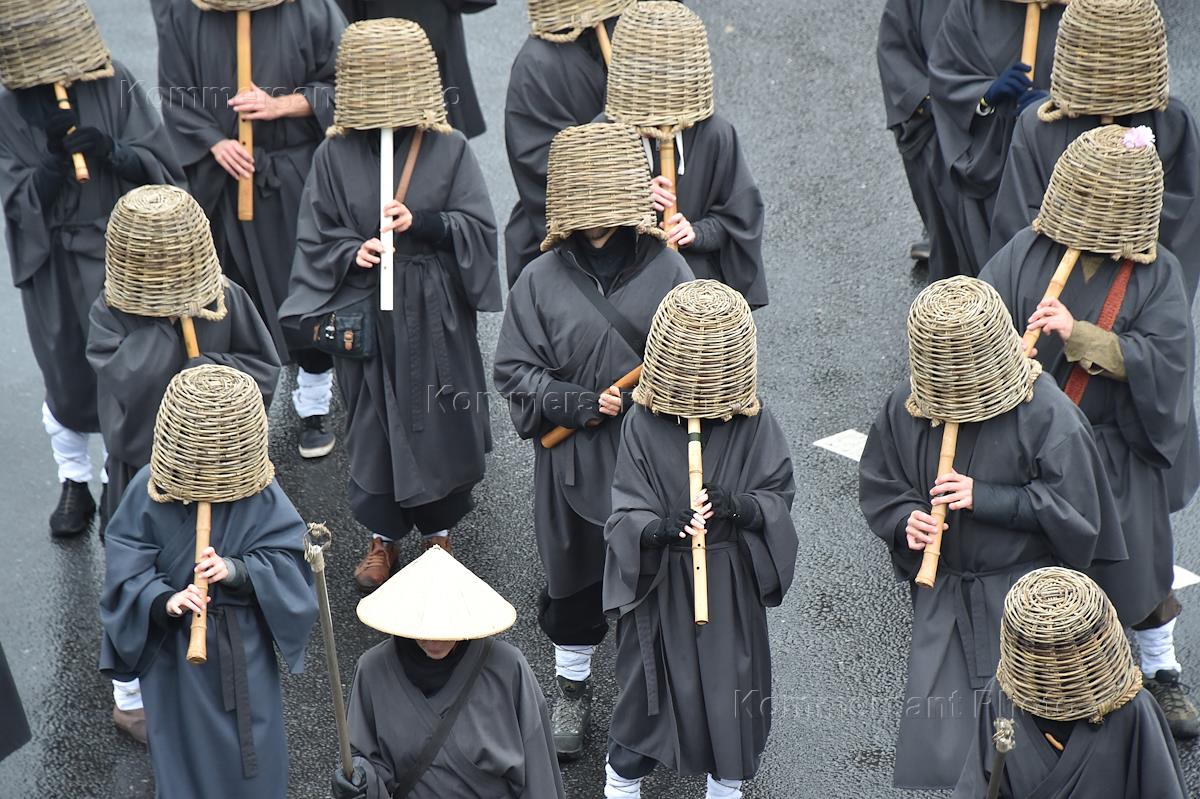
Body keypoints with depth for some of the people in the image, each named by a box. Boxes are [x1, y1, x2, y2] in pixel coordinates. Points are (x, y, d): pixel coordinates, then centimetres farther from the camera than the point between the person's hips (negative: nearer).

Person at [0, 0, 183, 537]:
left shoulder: (115, 86, -6)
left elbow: (161, 168, -6)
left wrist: (112, 150, -24)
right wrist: (54, 157, -26)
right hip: (54, 266, 1)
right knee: (67, 378, 9)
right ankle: (73, 482, 30)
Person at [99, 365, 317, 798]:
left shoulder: (259, 492, -12)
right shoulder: (149, 489, -14)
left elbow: (287, 560, -10)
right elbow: (127, 570, -12)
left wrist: (237, 571, -29)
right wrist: (165, 602, -31)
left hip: (243, 646, 1)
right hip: (173, 649, -1)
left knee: (251, 754, 13)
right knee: (186, 754, 12)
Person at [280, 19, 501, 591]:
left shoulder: (450, 150, -4)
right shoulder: (335, 156, -2)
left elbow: (479, 227, -5)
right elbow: (315, 235, 3)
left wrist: (420, 223, -19)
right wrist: (351, 253, -17)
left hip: (434, 313, 0)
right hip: (367, 313, 1)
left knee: (439, 420, 8)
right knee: (373, 422, 10)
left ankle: (438, 532, 28)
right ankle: (382, 537, 26)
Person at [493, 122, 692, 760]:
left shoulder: (666, 269, -4)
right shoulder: (542, 280, -4)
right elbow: (513, 370, -2)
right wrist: (578, 405, -14)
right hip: (573, 462, 1)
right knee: (573, 577, 16)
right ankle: (572, 689, 37)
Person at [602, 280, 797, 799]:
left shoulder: (754, 424, -9)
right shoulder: (643, 426, -11)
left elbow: (778, 496, -5)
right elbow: (625, 513, -11)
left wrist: (739, 506, -26)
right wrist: (661, 528, -33)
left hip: (731, 584, 1)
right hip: (662, 585, -1)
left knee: (733, 688, 13)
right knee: (649, 688, 11)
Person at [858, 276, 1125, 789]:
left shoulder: (1044, 414, -16)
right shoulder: (906, 409, -4)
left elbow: (1075, 510, -13)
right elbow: (877, 488, 9)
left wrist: (985, 498, -20)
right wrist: (905, 520, -14)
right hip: (943, 591, 4)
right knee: (934, 742, 2)